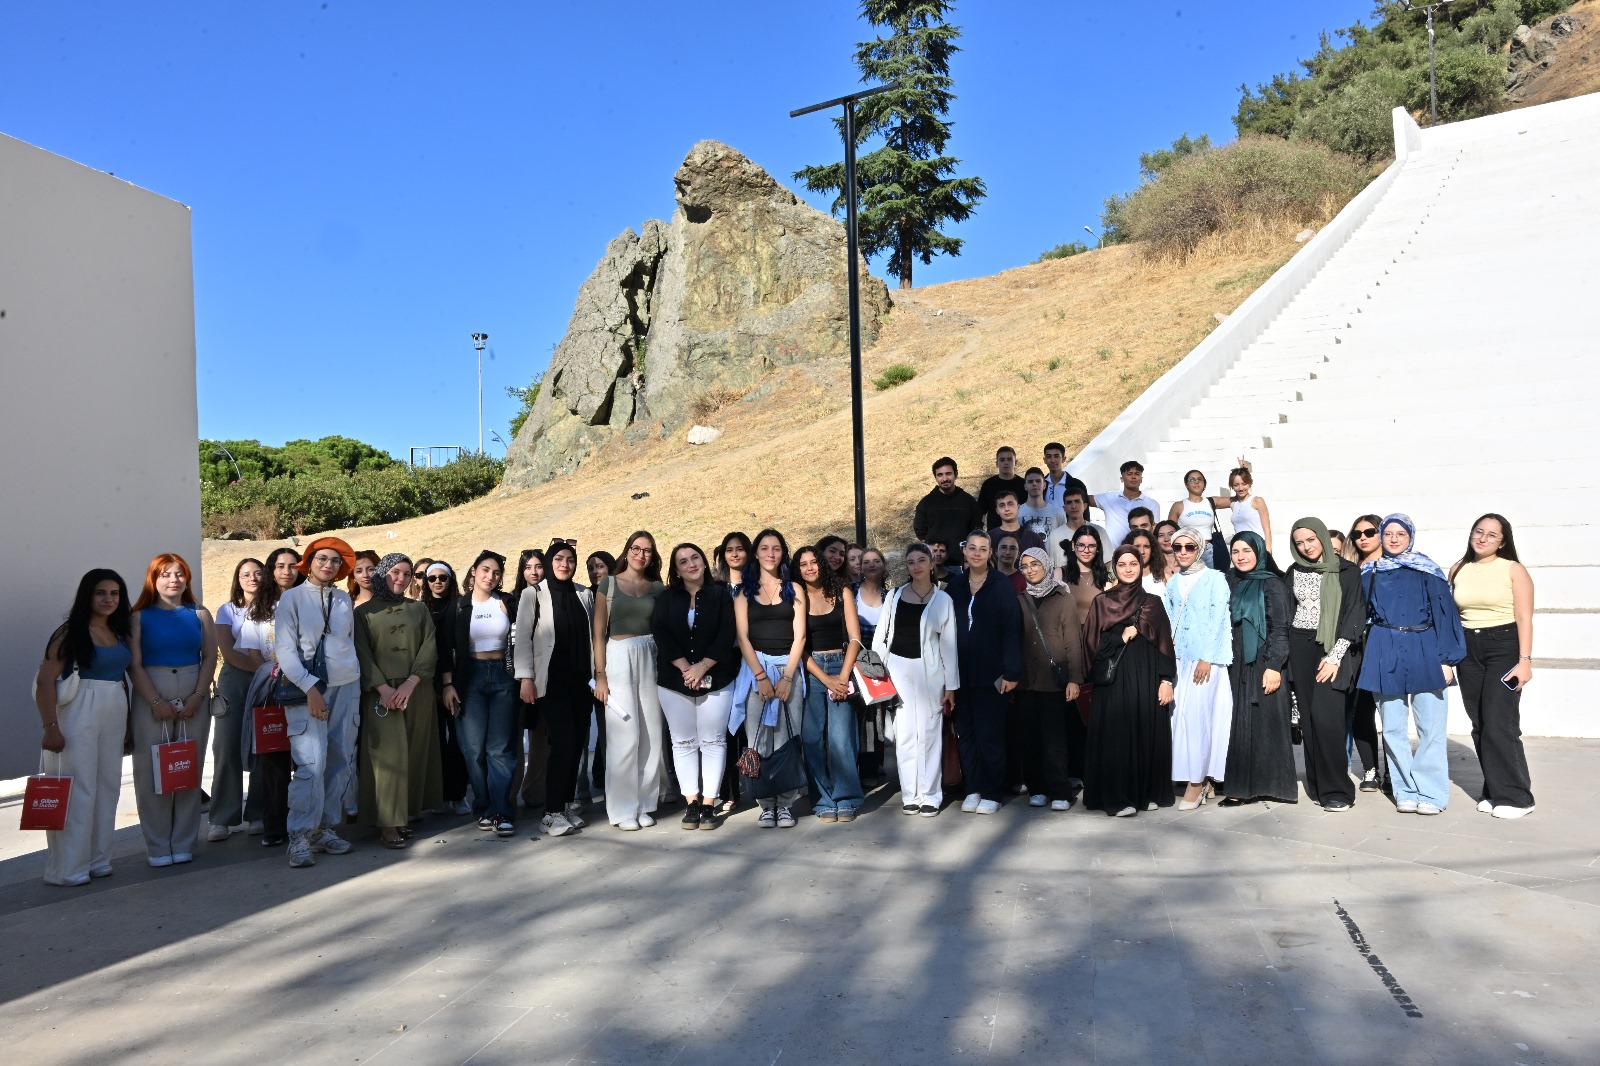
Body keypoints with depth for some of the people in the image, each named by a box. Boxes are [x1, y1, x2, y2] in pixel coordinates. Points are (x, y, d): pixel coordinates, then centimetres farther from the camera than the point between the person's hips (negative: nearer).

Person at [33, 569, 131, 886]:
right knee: (77, 788, -5)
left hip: (115, 714, 7)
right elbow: (45, 682, -11)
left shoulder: (121, 632, 12)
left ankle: (98, 860, 21)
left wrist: (128, 717, 8)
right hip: (78, 713, -7)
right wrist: (50, 726, -17)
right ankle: (67, 868, 4)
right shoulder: (70, 632, -7)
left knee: (108, 787, 11)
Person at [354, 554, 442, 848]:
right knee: (388, 754, -8)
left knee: (415, 753, 3)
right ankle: (388, 824, -7)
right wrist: (383, 688, -15)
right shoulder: (364, 612, 6)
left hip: (417, 690, 3)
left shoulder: (419, 610, 12)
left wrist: (410, 683, -12)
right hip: (380, 692, -3)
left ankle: (409, 811, 11)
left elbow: (429, 648, 2)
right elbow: (362, 653, -3)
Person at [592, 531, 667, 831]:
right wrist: (600, 675, -7)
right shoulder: (608, 584, 3)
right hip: (618, 658, -3)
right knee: (625, 736, -5)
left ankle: (645, 804, 14)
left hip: (651, 659, 3)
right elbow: (599, 632, 0)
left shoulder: (657, 587, 11)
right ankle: (623, 809, 5)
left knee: (651, 735, 3)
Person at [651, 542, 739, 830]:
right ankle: (691, 802, 10)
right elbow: (661, 635, -5)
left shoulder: (720, 596, 2)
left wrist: (701, 668, -14)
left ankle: (709, 803, 4)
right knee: (683, 742, 4)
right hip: (674, 680, 2)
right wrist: (685, 668, -15)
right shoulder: (665, 599, 7)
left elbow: (726, 636, -7)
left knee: (712, 741, -1)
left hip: (715, 679, -2)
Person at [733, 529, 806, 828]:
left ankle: (785, 804, 5)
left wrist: (787, 676, -9)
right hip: (756, 667, 0)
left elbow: (799, 636, 1)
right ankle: (767, 804, 4)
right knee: (759, 740, -2)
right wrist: (761, 676, -11)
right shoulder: (744, 591, 8)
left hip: (789, 667, 0)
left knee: (786, 738, 0)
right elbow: (743, 638, 0)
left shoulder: (793, 589, 7)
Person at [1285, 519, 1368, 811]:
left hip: (1333, 648, -4)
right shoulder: (1293, 573, 11)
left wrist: (1334, 656, -13)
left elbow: (1354, 614, -6)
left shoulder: (1348, 571, -1)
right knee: (1308, 716, 2)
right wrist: (1286, 656, 5)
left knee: (1325, 715, -15)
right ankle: (1317, 786, 10)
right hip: (1300, 648, 4)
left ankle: (1336, 789, -8)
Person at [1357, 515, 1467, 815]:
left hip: (1424, 652, -2)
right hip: (1385, 654, 2)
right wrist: (1360, 658, 9)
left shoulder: (1427, 571, 2)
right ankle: (1406, 791, 12)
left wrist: (1447, 659, -7)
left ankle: (1431, 792, 6)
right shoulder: (1371, 574, 10)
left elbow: (1444, 612, -1)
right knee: (1393, 728, 4)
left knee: (1430, 726, -3)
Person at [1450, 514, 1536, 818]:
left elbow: (1524, 619, -7)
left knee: (1499, 724, -10)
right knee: (1480, 725, 7)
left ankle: (1515, 796, 1)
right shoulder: (1458, 570, 9)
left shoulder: (1514, 570, -3)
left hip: (1504, 647, -4)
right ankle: (1495, 791, 17)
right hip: (1468, 650, 5)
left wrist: (1524, 660, -14)